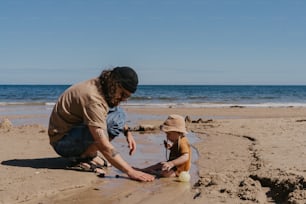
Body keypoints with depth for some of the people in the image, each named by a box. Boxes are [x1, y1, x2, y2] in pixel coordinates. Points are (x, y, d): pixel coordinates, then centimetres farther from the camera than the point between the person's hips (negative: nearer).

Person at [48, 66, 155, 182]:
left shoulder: (103, 87, -4)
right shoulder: (92, 98, -31)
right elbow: (104, 146, -34)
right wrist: (129, 171, -34)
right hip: (62, 141, -9)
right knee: (102, 129, -33)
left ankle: (90, 154, -1)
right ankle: (84, 157, -8)